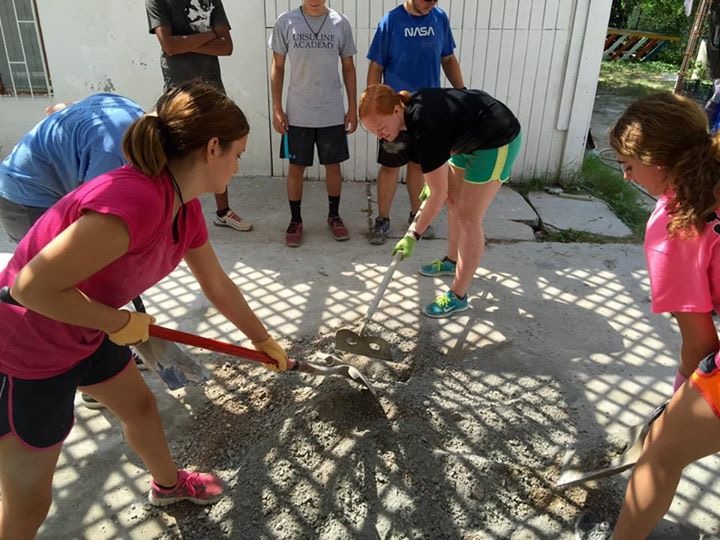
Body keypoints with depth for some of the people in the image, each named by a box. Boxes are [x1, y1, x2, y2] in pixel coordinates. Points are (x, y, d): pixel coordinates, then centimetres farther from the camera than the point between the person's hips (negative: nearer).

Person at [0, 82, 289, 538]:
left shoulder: (185, 208, -3)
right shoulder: (136, 199, -34)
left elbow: (219, 286, 10)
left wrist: (264, 340, 20)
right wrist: (121, 322, -19)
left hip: (86, 333, 9)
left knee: (140, 405, 26)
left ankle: (168, 483, 55)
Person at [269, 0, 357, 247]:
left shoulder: (340, 23, 0)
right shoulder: (285, 22, -3)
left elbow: (348, 68, 6)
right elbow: (277, 67, 2)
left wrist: (353, 108, 4)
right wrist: (276, 108, -3)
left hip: (333, 113, 1)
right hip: (297, 113, -1)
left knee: (333, 166, 10)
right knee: (296, 168, 6)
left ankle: (334, 216, 28)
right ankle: (295, 220, 22)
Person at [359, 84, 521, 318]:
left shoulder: (424, 128, -34)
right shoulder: (411, 107, -8)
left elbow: (438, 193, -27)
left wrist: (413, 235, -22)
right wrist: (431, 181, 10)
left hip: (497, 141, -9)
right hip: (471, 138, 10)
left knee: (468, 217, -9)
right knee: (453, 200, 17)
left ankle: (458, 296, -1)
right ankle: (452, 261, 38)